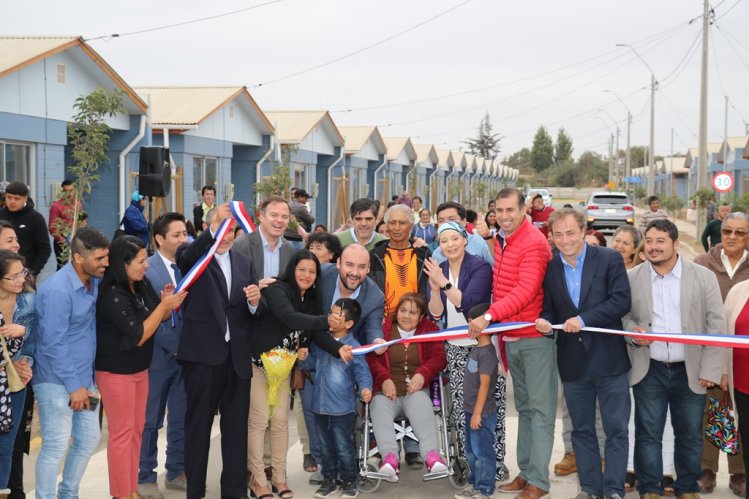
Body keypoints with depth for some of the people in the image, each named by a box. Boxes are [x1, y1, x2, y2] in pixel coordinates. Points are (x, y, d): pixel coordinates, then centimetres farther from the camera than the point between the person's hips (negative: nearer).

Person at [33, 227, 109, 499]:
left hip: (85, 377, 8)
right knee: (55, 447, -2)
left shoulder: (95, 280, 1)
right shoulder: (57, 291, -21)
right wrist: (73, 386, -16)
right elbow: (54, 344, -20)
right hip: (58, 382, -8)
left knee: (88, 441, 14)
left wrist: (85, 381, 10)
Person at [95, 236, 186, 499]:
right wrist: (164, 305, -24)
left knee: (137, 429, 14)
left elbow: (157, 319, 12)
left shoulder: (142, 285, -2)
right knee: (122, 433, 2)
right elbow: (138, 336, -24)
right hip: (116, 371, -8)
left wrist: (167, 303, -9)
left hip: (139, 368, 8)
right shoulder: (112, 295, -23)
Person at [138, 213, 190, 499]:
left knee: (182, 418, 12)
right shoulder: (146, 269, -10)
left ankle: (176, 472, 25)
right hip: (159, 355, -5)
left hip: (187, 354, 5)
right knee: (151, 420, 6)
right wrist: (175, 345, -14)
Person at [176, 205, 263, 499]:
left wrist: (255, 301, -15)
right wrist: (215, 227, -42)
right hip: (202, 353, -4)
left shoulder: (245, 263, 13)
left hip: (237, 355, 4)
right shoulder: (194, 256, -1)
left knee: (236, 427, 10)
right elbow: (185, 256, -27)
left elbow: (254, 310, 9)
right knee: (198, 425, 7)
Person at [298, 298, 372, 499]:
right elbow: (312, 364, 17)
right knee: (326, 446, 18)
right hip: (320, 405, 6)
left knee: (344, 448, 4)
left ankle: (349, 482, 20)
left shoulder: (353, 347, -13)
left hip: (342, 408, -6)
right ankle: (329, 479, 32)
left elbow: (362, 372, -15)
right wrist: (304, 358, -4)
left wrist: (365, 389, -33)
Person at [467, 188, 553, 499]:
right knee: (524, 407, 14)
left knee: (540, 408, -2)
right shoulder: (500, 242, 10)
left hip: (535, 336, -8)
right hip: (511, 336, 8)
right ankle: (526, 471, 23)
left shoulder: (534, 243, -16)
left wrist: (489, 316, -33)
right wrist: (497, 328, 10)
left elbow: (526, 290, -26)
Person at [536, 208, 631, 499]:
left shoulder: (609, 259, -6)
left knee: (616, 429, 3)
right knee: (582, 429, 14)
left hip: (609, 358, -4)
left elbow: (621, 300, -14)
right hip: (572, 362, 4)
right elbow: (549, 308, 9)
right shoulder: (549, 268, 4)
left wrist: (584, 319, -22)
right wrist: (545, 322, -14)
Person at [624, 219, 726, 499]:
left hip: (690, 372, 0)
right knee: (648, 433, 5)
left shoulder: (704, 277, -2)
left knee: (690, 434, 10)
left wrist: (710, 370, -6)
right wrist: (632, 330, -13)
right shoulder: (631, 278, 0)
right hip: (649, 371, 0)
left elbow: (716, 326, -1)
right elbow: (622, 315, 10)